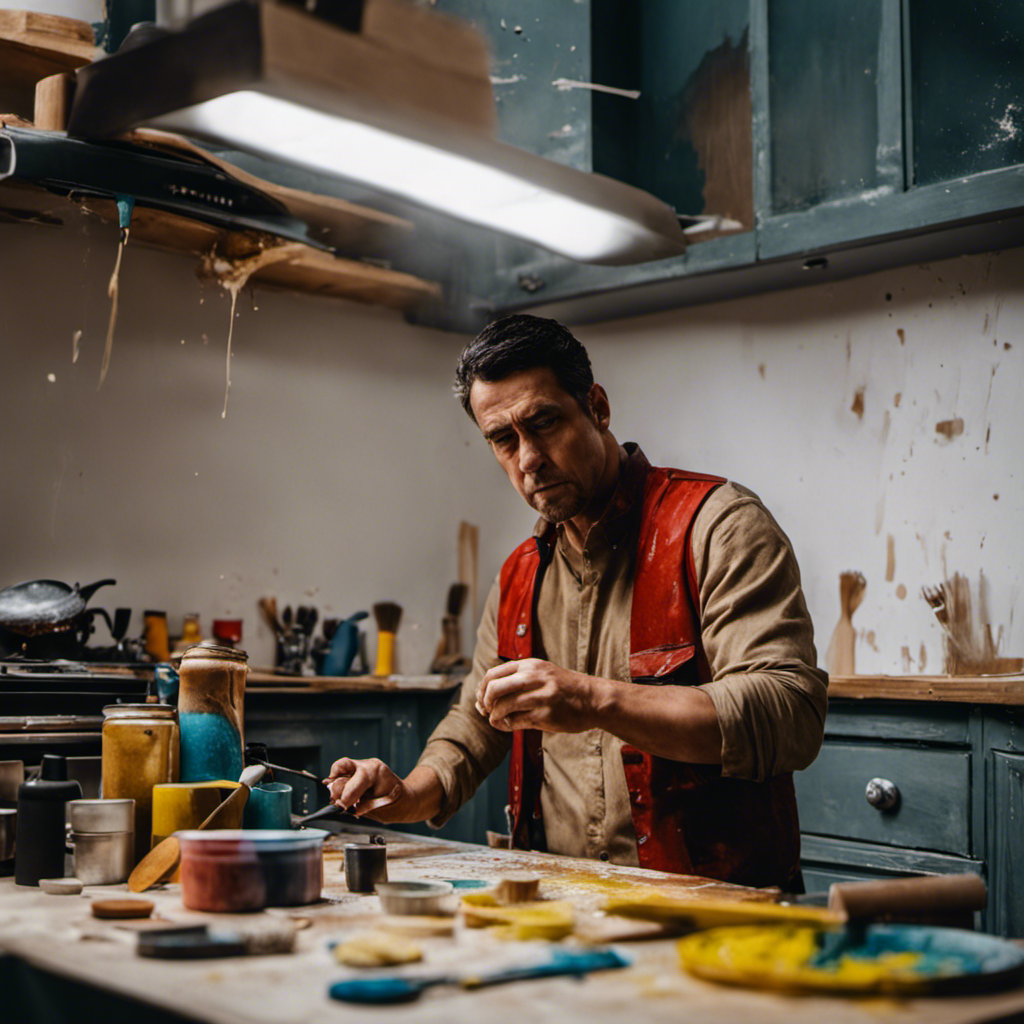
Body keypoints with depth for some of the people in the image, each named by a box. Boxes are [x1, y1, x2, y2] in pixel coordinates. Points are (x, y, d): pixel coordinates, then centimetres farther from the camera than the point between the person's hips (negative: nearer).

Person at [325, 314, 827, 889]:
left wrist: (597, 702, -29)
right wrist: (410, 795, 5)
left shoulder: (718, 523, -8)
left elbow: (792, 715, -20)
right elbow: (476, 722, 26)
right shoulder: (520, 576, 15)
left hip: (711, 903, -6)